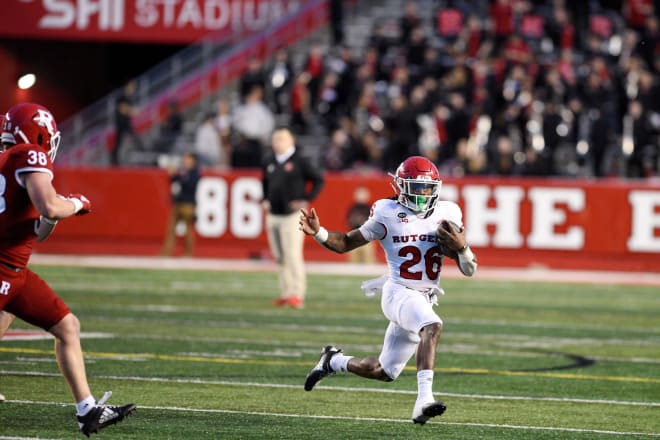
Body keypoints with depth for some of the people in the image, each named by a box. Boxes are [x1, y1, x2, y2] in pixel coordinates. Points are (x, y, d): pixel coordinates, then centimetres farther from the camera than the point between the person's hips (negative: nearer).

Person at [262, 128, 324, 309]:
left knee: (293, 255, -12)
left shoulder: (299, 162, -6)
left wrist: (307, 200, -9)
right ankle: (285, 292, 14)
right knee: (279, 258, 7)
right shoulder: (269, 163, 11)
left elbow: (318, 180, -3)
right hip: (273, 216, 6)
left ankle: (297, 294, -11)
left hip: (292, 214, -6)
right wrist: (265, 199, 16)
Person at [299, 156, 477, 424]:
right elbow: (346, 243, 4)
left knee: (384, 372, 14)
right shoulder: (388, 214, -4)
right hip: (399, 292, -5)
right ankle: (424, 400, -45)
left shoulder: (447, 214, 4)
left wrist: (461, 248, -16)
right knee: (432, 327, -37)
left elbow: (469, 270, 6)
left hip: (425, 300, 5)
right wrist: (318, 233, -14)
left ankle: (333, 362, 41)